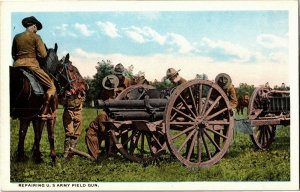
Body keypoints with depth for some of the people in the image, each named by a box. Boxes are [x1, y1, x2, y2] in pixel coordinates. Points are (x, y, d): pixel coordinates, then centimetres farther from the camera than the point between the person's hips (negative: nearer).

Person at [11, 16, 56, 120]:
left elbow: (13, 54, 19)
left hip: (17, 65, 6)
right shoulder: (36, 37, -3)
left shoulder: (17, 37, 14)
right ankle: (43, 112, -7)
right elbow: (43, 54, -5)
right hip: (32, 65, -5)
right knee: (51, 87, 3)